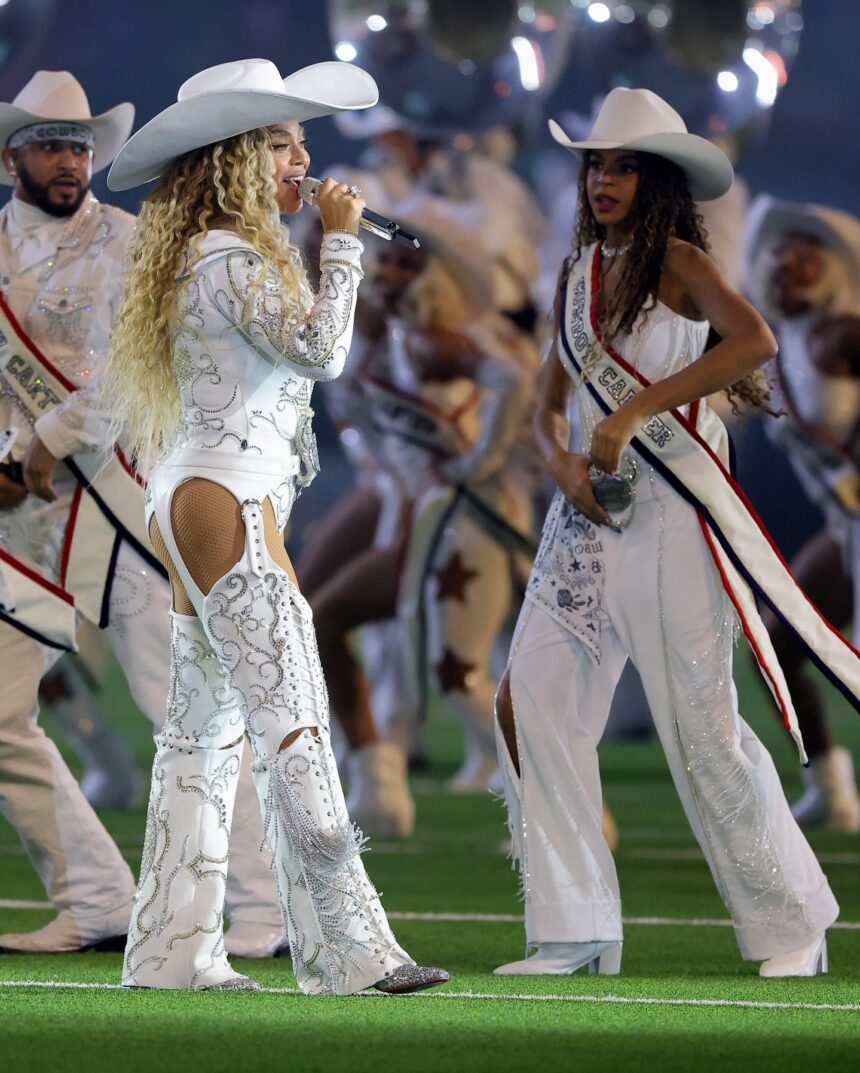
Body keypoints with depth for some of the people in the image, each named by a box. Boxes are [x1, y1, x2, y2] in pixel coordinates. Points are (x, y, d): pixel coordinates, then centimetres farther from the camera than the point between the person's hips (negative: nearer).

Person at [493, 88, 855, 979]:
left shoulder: (676, 261, -6)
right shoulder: (578, 272, 13)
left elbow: (755, 340, -26)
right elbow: (548, 406, 18)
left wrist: (633, 413, -28)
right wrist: (563, 465, -5)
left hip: (668, 506, -7)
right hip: (591, 509, 7)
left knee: (700, 723, -5)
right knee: (530, 703, -2)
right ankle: (577, 930, 4)